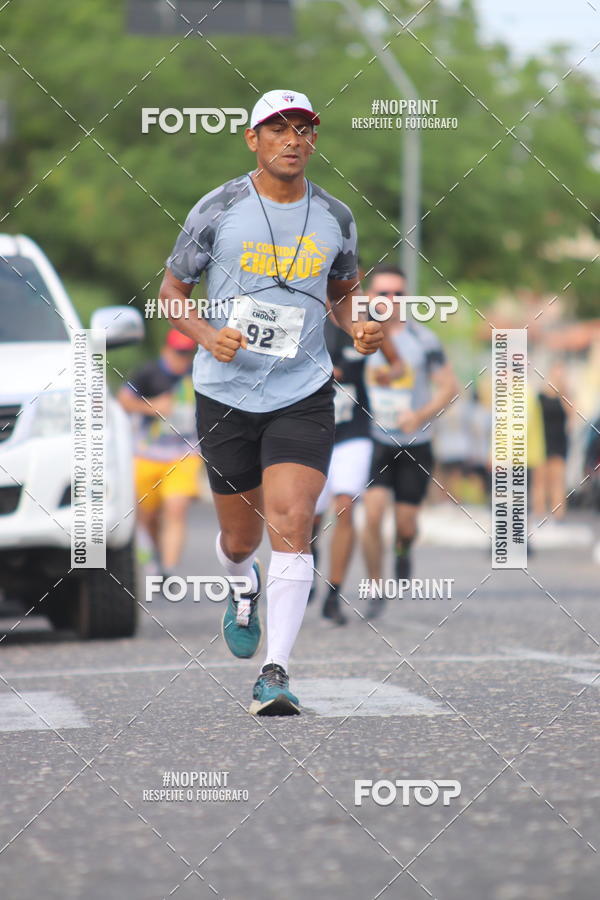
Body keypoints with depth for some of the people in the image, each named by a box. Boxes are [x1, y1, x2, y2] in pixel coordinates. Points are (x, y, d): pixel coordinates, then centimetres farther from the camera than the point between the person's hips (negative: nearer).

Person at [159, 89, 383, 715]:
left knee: (291, 522, -18)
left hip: (303, 395, 0)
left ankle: (275, 674, -19)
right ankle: (243, 589, 49)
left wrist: (357, 328, -3)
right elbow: (172, 288, 3)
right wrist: (207, 334, -16)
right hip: (226, 396, 0)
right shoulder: (218, 209, -5)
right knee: (241, 537, 11)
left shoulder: (335, 218, 2)